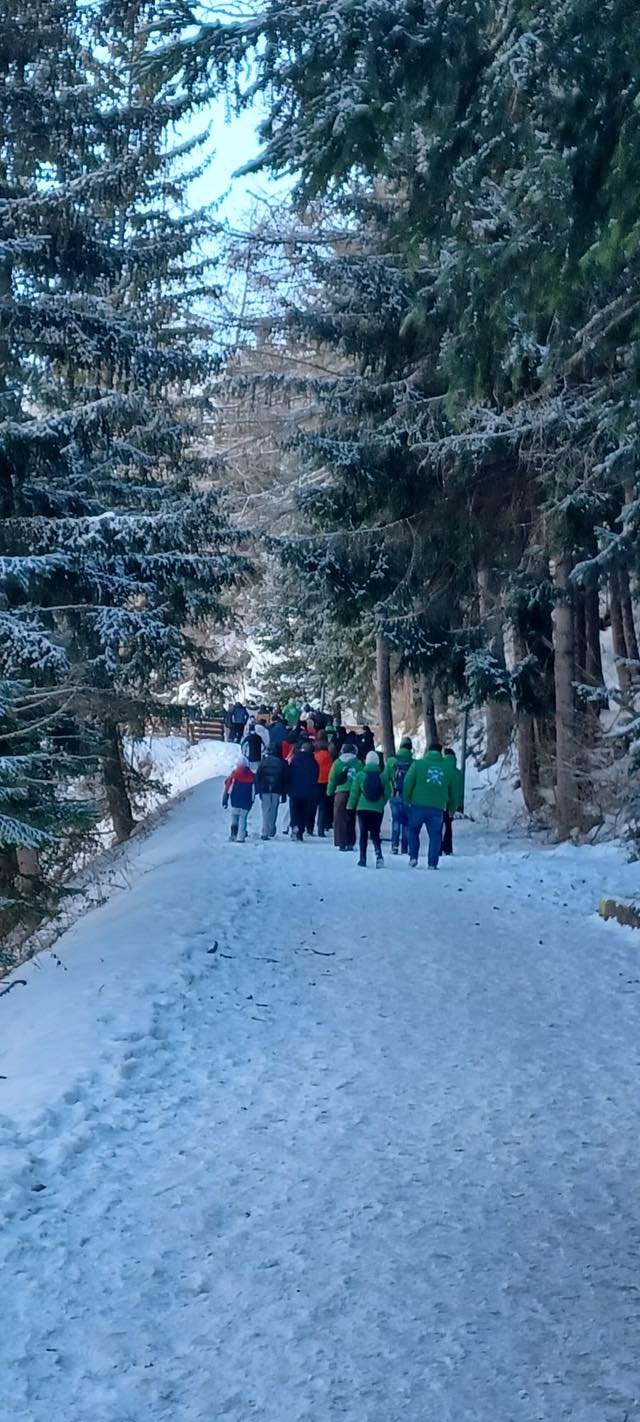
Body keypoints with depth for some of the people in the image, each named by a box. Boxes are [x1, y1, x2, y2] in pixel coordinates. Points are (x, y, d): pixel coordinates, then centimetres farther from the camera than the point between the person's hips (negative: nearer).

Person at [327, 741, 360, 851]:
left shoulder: (337, 763, 2)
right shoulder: (358, 763, 2)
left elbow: (332, 779, 3)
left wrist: (330, 793, 12)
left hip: (341, 792, -1)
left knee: (340, 817, 3)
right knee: (351, 818, 11)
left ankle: (341, 843, -3)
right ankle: (350, 843, 13)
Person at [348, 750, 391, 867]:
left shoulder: (360, 774, -5)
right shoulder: (383, 775, -4)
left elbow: (354, 792, -1)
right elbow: (387, 793, 1)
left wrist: (350, 806, 8)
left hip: (362, 808, -1)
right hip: (378, 809, 1)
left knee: (363, 833, 8)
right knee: (375, 833, 10)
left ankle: (363, 859, 6)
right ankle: (379, 855, -13)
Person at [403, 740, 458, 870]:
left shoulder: (418, 764, 0)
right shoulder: (448, 767, 8)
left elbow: (407, 784, -4)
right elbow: (453, 791, 15)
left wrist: (407, 800, 11)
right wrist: (451, 808, 27)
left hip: (418, 805, -1)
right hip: (438, 807, 1)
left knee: (413, 831, 19)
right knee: (435, 835, 10)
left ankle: (413, 857, 10)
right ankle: (432, 864, 5)